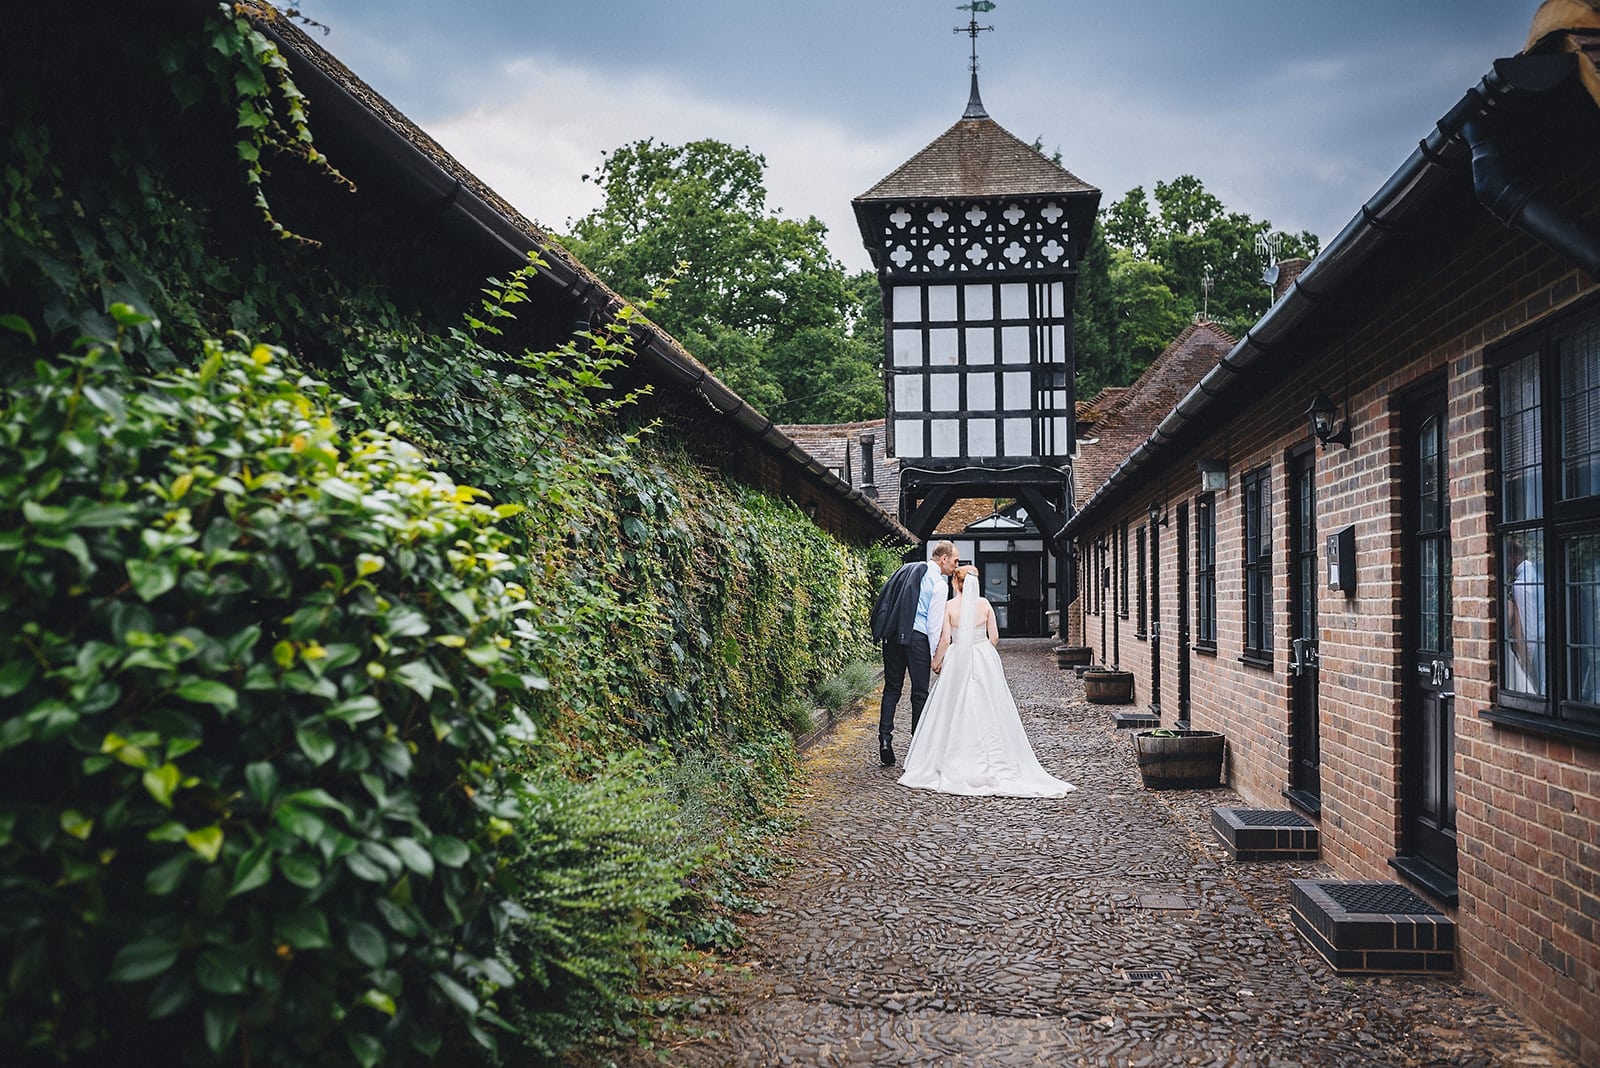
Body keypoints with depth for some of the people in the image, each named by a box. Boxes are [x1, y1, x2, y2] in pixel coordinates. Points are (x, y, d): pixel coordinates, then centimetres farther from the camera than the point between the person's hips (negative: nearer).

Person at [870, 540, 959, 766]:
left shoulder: (906, 569, 13)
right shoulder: (939, 583, -5)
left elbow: (884, 599, 13)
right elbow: (934, 622, -9)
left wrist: (880, 632, 17)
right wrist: (936, 656, -4)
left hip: (893, 635, 5)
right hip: (917, 637, -5)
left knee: (892, 688, 11)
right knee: (920, 693, 5)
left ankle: (885, 739, -2)